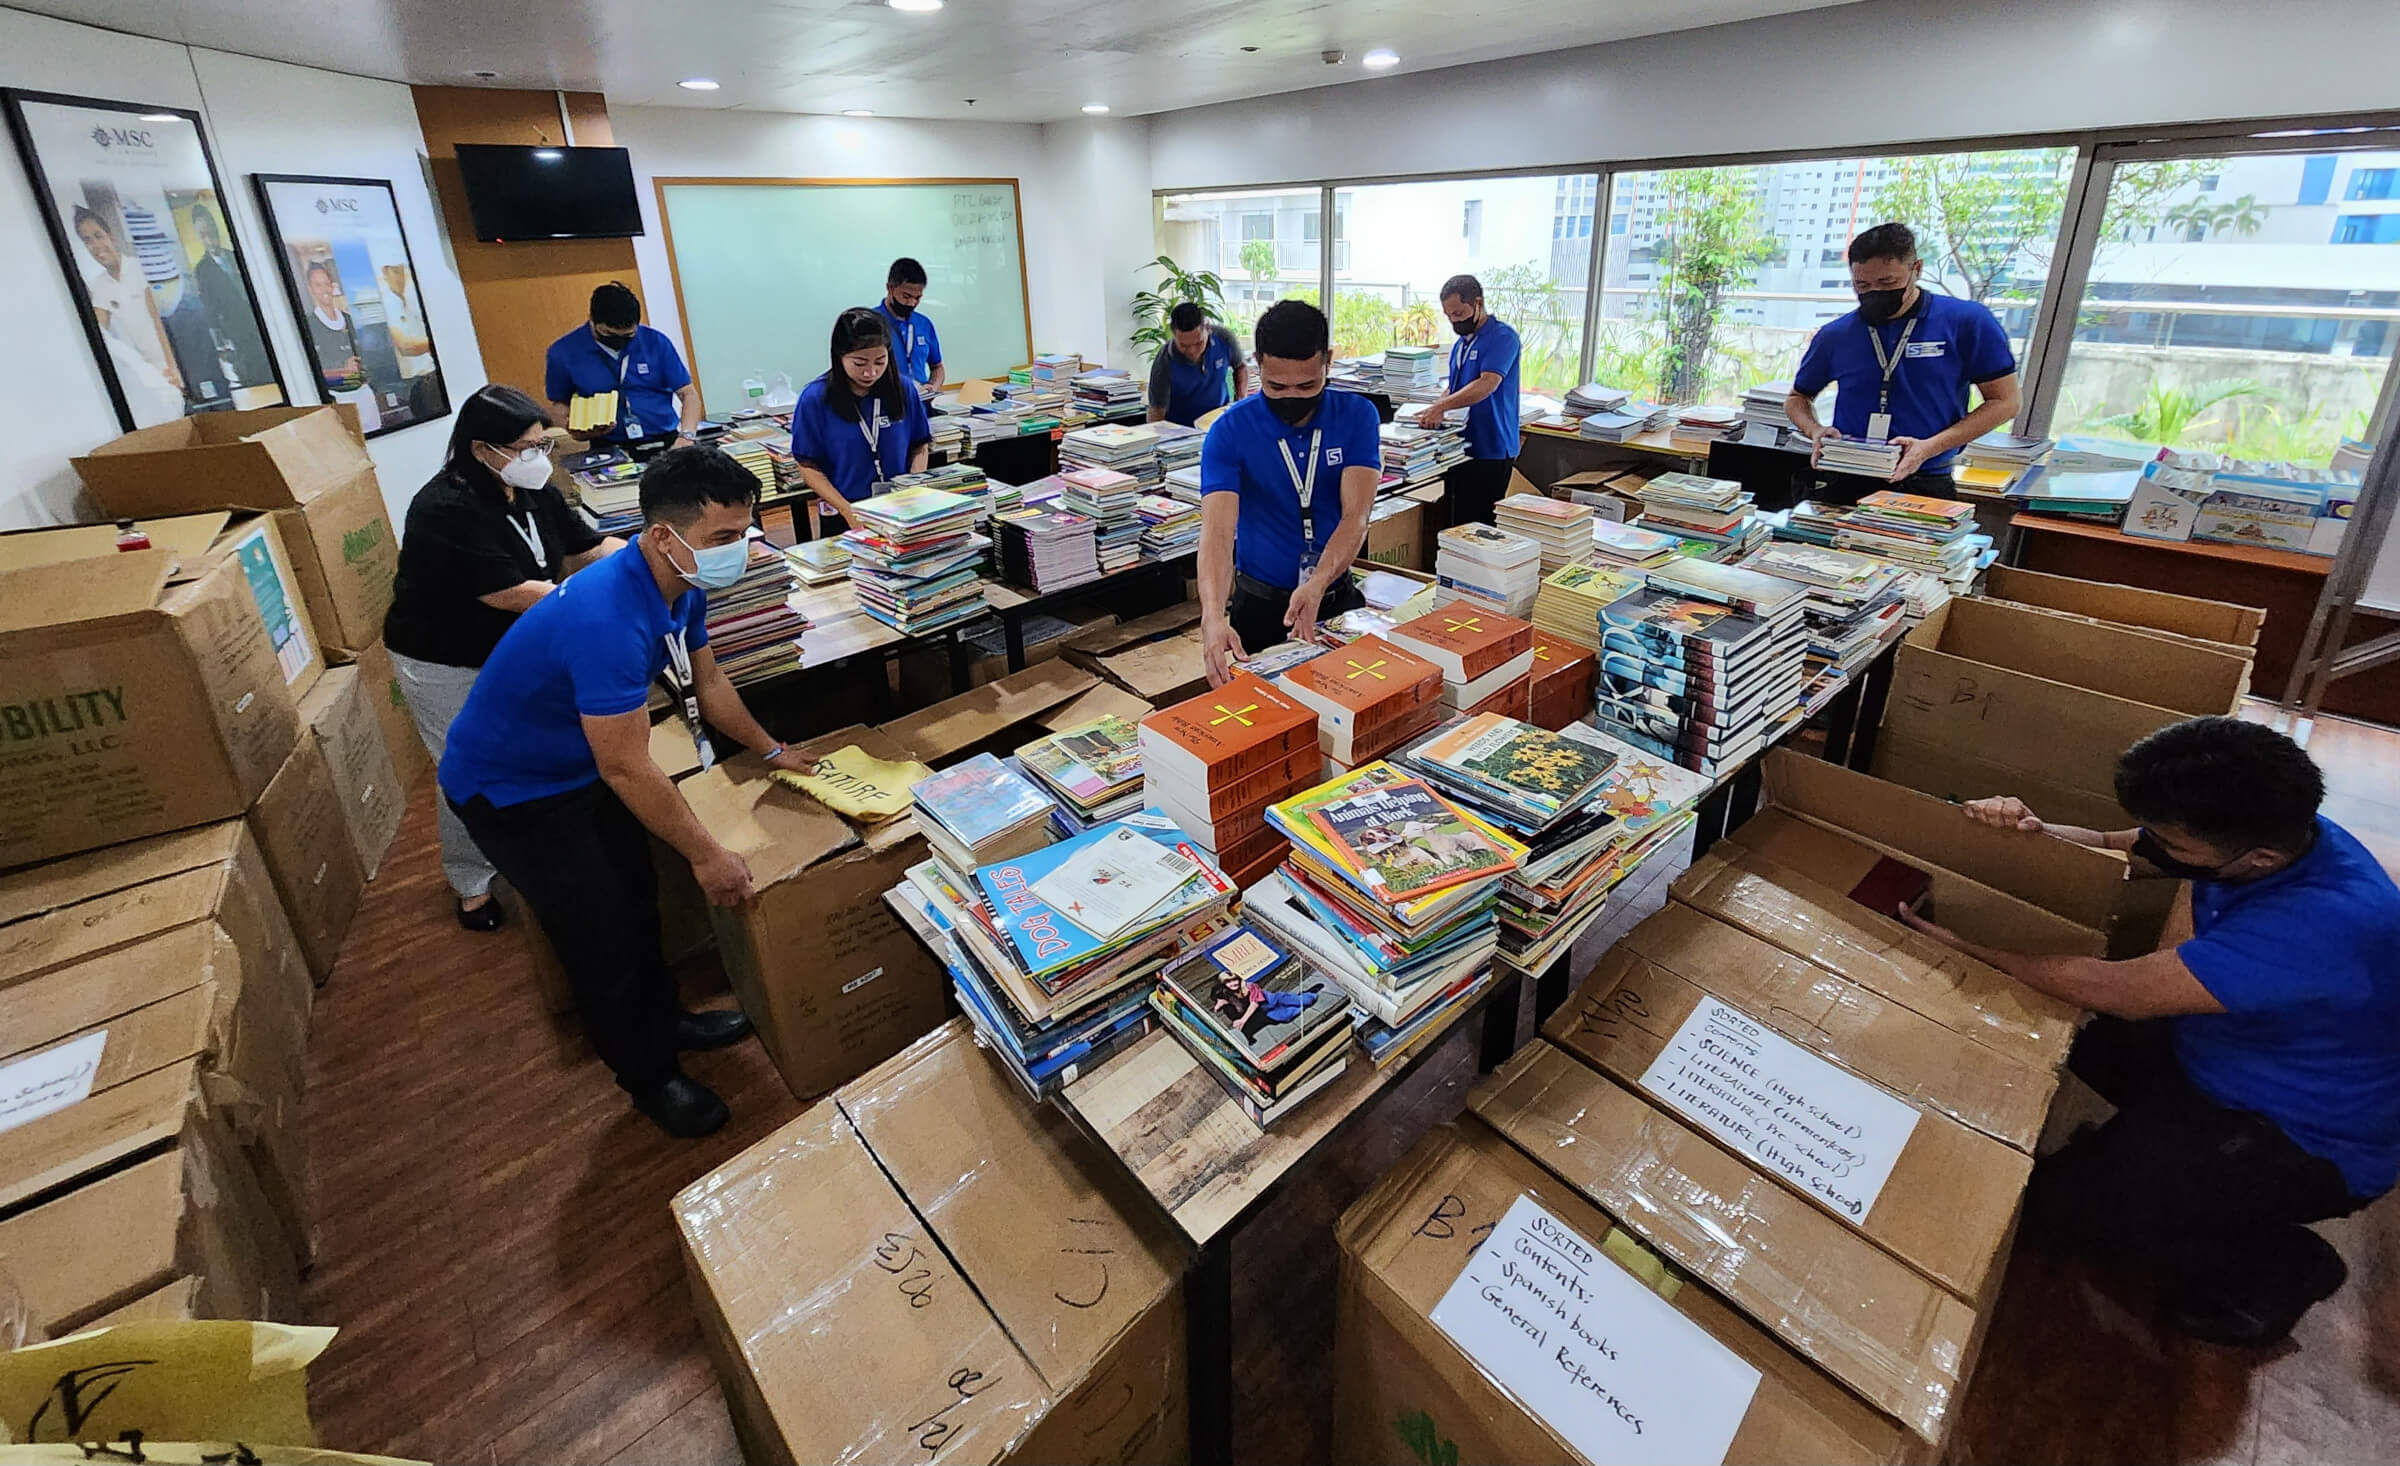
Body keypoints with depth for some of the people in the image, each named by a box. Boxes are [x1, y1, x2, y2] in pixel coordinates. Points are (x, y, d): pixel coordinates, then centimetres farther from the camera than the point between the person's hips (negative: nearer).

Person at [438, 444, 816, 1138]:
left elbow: (707, 680, 7)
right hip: (511, 789, -8)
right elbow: (628, 769, -34)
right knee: (602, 935, 1)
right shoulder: (607, 619, -39)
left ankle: (663, 1021, 41)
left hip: (579, 768, 9)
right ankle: (650, 1077, 22)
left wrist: (772, 750, 15)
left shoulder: (681, 584, -11)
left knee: (637, 897, 19)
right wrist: (707, 856, -25)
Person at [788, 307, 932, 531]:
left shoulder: (903, 390, 3)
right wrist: (849, 512, -13)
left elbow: (920, 447, 12)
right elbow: (809, 467, -1)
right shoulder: (815, 399, -3)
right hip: (844, 520, -1)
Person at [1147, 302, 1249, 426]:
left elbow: (1241, 367, 9)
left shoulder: (1224, 338, -12)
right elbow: (1157, 413, -14)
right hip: (1181, 429, -3)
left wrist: (1241, 402, -4)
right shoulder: (1164, 364, -20)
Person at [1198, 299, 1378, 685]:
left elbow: (1356, 516, -19)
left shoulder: (1357, 416, -9)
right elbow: (1218, 531, -27)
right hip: (1259, 604, -2)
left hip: (1337, 596, 2)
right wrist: (1213, 617, -44)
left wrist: (1317, 586, -38)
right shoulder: (1229, 431, -15)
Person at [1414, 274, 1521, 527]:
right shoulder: (1461, 343, 17)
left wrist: (1441, 406, -31)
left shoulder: (1502, 336, -10)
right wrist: (1433, 408, 4)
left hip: (1490, 451, -8)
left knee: (1480, 526, -7)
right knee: (1456, 522, 11)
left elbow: (1487, 384, -23)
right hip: (1460, 447, 8)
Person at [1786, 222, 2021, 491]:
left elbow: (2003, 401, 6)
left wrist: (1929, 448, -9)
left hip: (1925, 483, 0)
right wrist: (1814, 430, -1)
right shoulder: (1834, 336, 9)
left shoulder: (1967, 322, 4)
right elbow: (1797, 398, 23)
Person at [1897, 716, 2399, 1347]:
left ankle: (2278, 1269, 10)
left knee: (2057, 1206, -12)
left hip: (2309, 1143, -8)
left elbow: (2117, 991, -35)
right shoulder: (2265, 830, -15)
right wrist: (2031, 830, -23)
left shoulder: (2322, 921, -39)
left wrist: (1965, 941, -27)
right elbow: (2112, 850, -1)